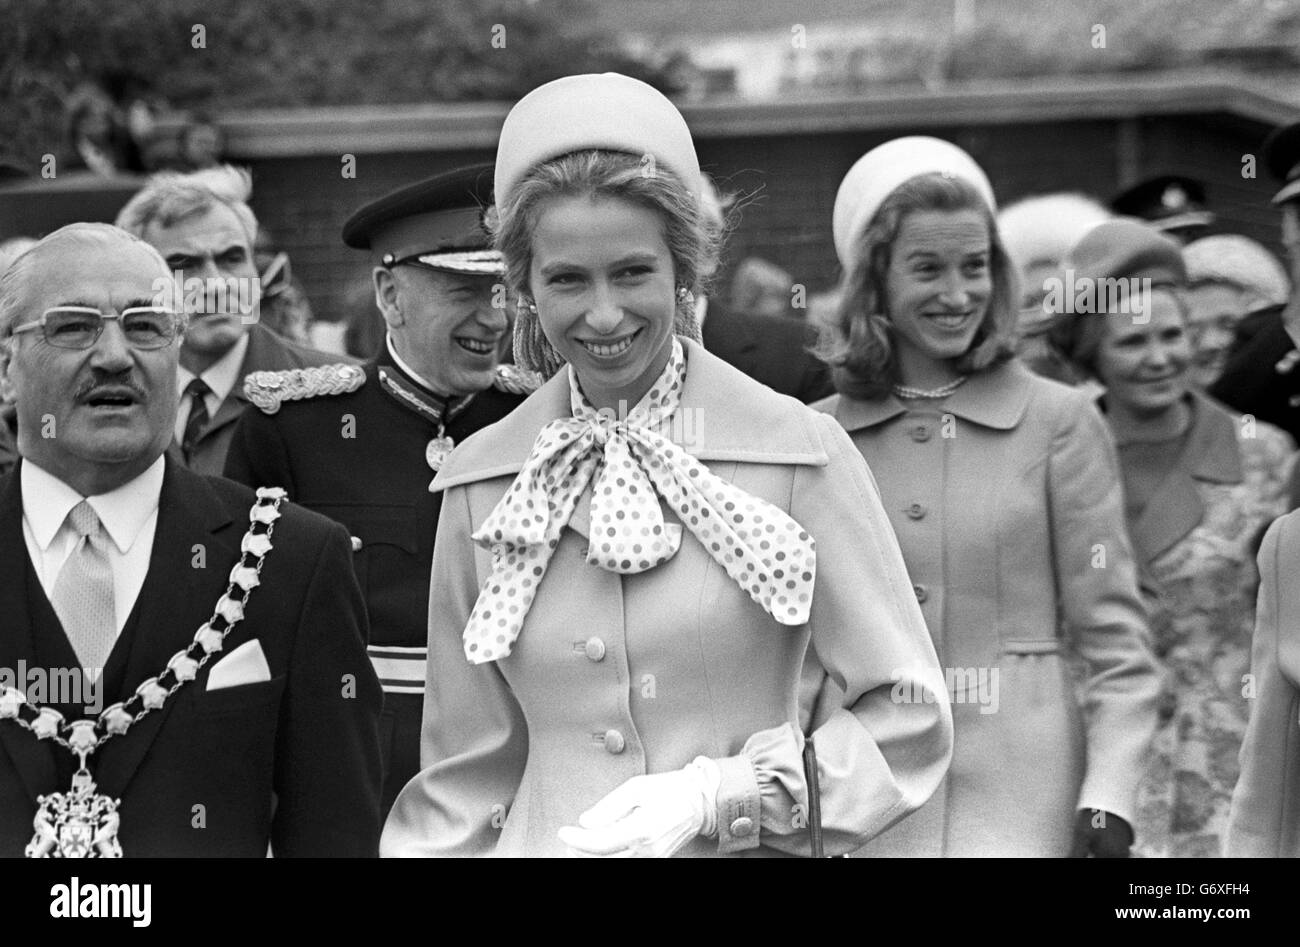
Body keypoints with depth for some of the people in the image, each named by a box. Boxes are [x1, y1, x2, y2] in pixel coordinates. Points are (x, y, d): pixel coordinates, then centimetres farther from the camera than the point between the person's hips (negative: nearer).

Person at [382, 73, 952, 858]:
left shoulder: (801, 453, -8)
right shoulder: (480, 482, 0)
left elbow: (908, 719, -6)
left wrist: (715, 796, -14)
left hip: (754, 849, -2)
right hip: (548, 840, 2)